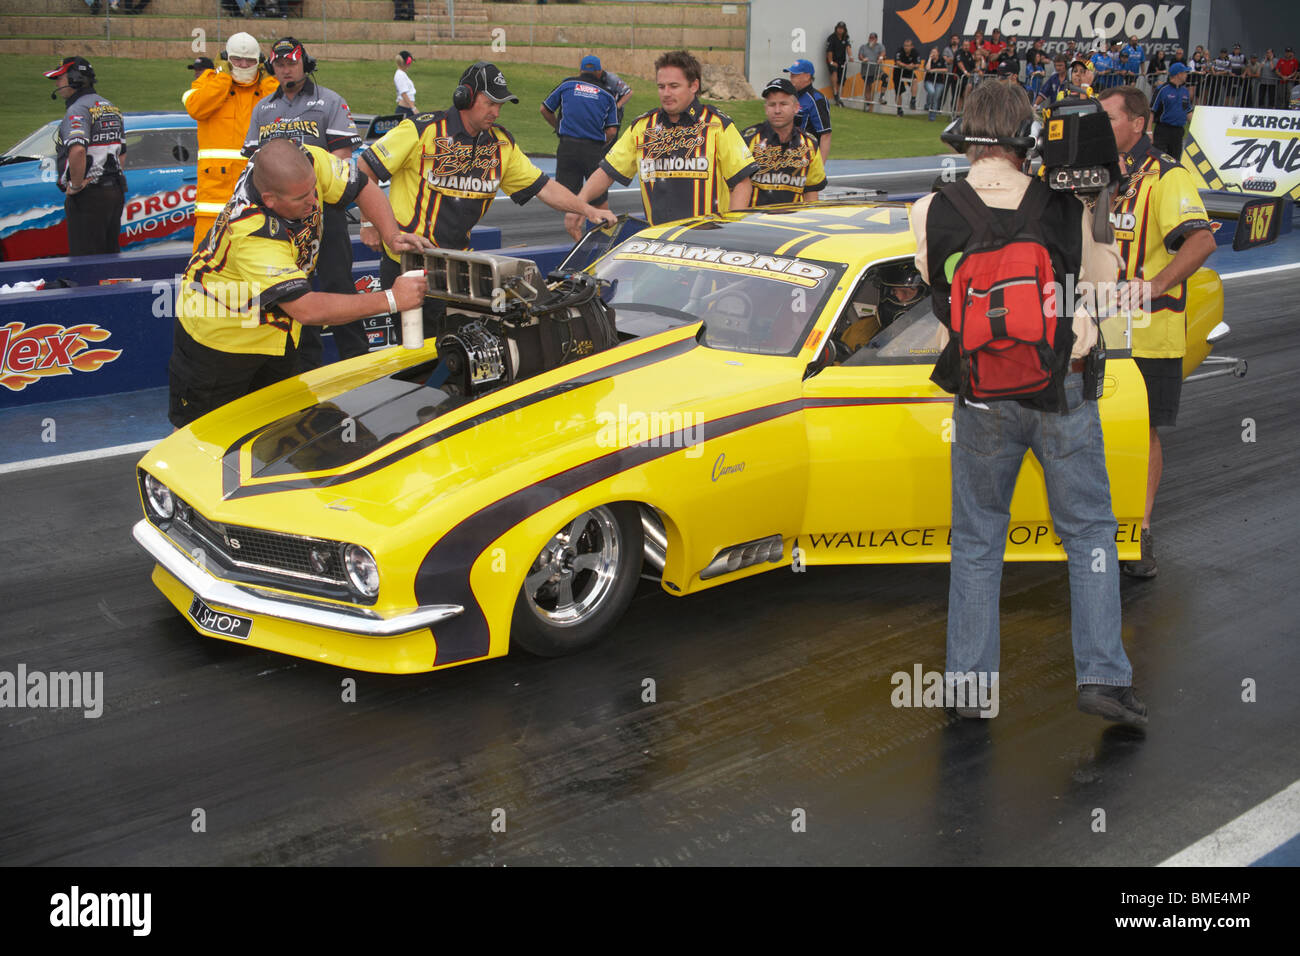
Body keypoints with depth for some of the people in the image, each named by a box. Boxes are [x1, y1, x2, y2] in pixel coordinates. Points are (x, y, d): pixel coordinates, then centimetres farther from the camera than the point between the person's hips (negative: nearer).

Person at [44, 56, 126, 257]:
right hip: (115, 192, 9)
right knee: (110, 254, 15)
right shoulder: (111, 108, 16)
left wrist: (75, 185, -20)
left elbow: (77, 151, -31)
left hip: (88, 196, -9)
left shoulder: (78, 110, -14)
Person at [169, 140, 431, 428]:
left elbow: (363, 187, -5)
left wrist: (391, 234, -23)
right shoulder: (252, 234, -41)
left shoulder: (306, 161, -23)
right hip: (217, 339, -7)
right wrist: (390, 299, -40)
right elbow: (307, 309, -43)